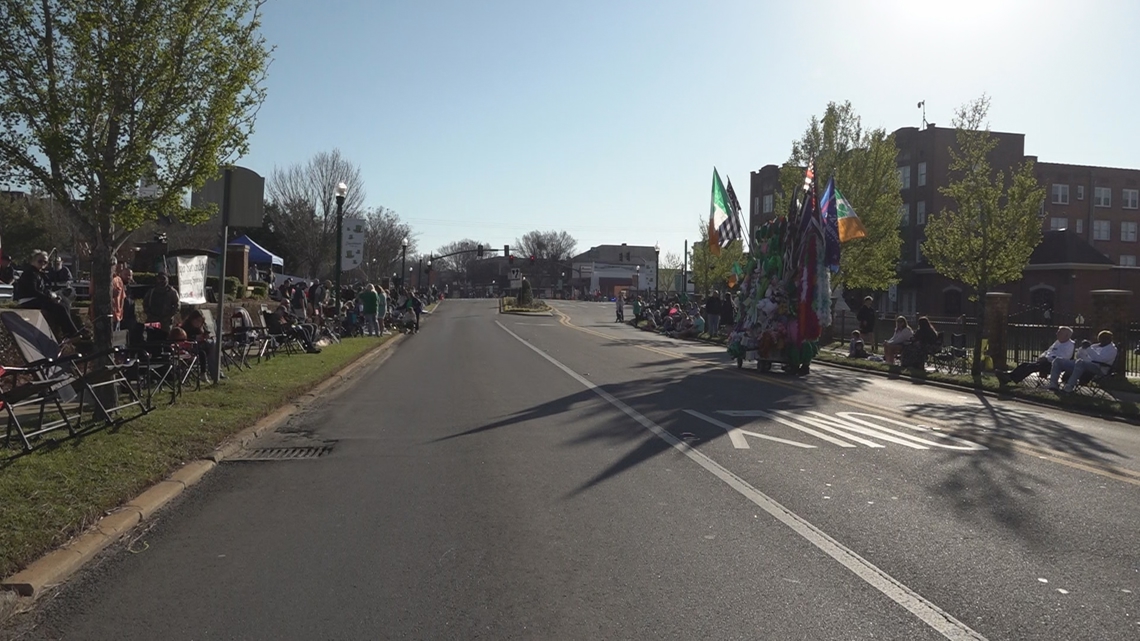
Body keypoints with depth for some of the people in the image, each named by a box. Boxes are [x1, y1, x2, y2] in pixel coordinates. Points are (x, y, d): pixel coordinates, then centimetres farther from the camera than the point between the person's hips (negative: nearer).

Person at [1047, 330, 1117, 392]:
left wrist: (1089, 348, -10)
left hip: (1097, 368, -8)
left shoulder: (1112, 349, 5)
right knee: (1057, 361, -4)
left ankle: (1069, 386, -48)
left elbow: (1099, 359, -15)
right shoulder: (1096, 346, 28)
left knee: (1080, 362, -43)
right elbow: (1077, 356, 26)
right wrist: (1083, 348, 7)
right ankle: (1053, 384, -23)